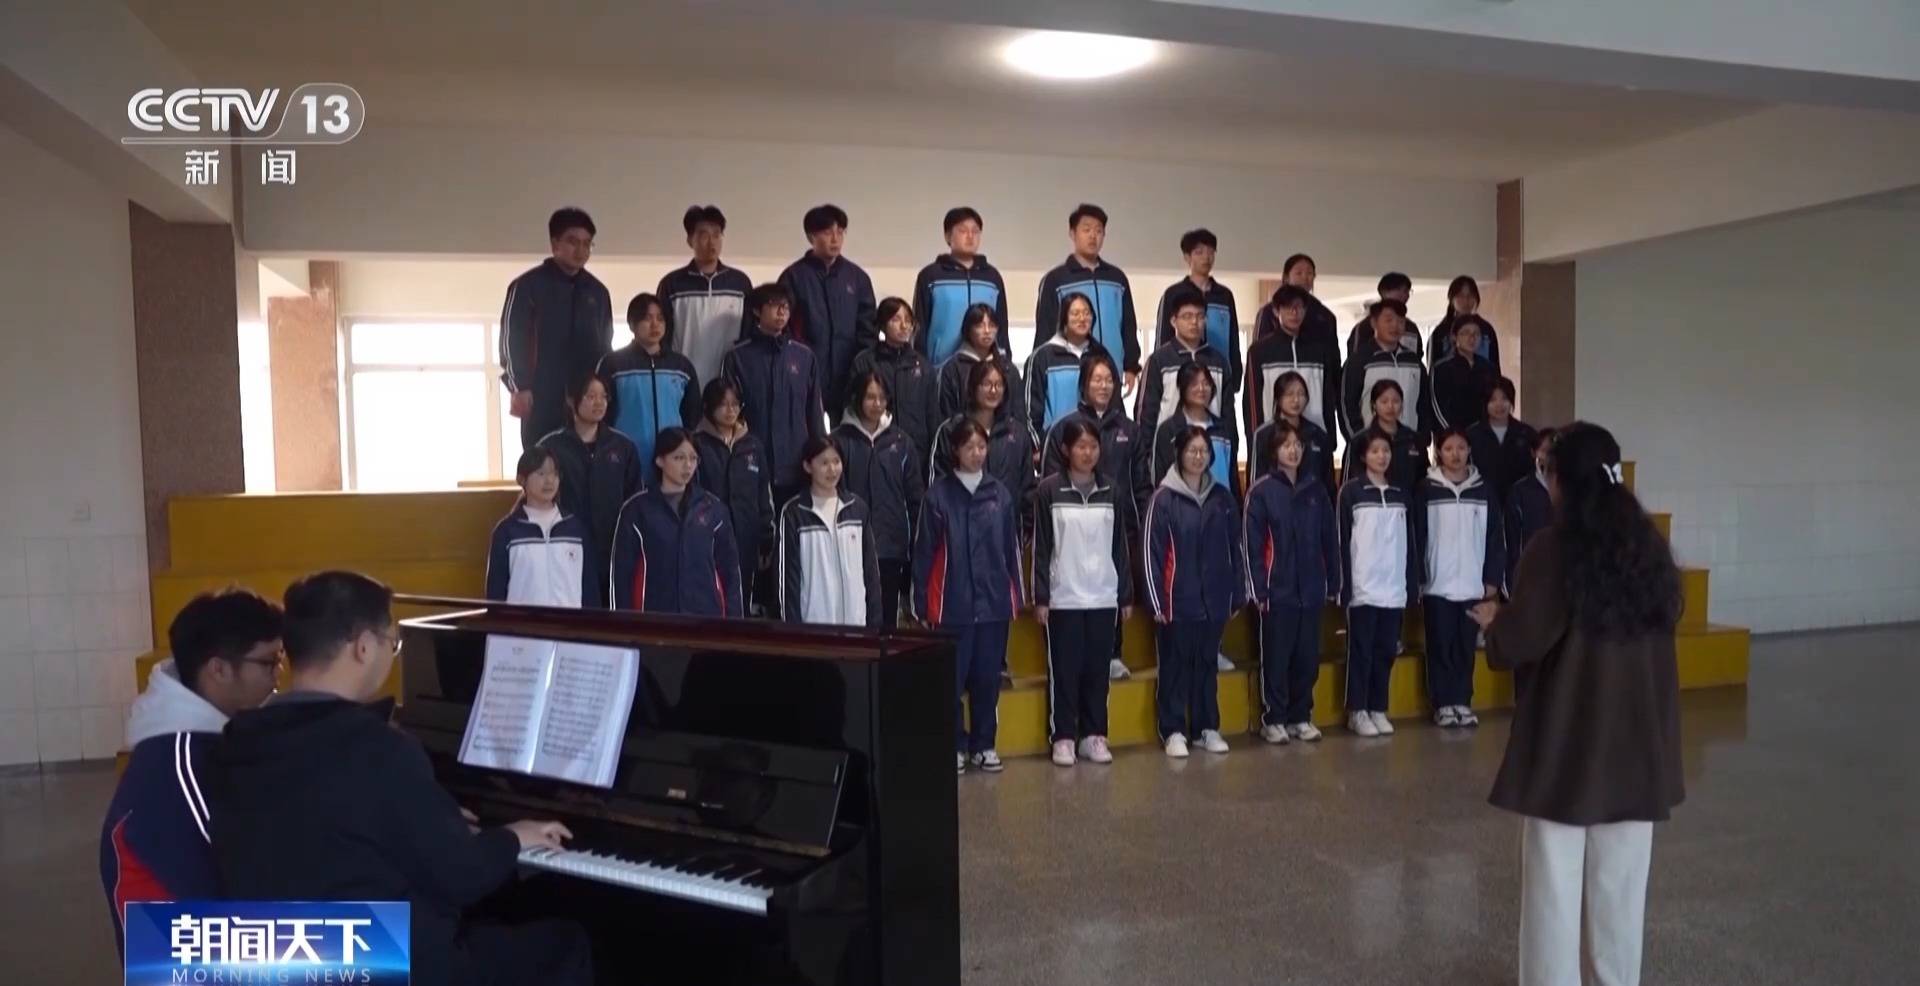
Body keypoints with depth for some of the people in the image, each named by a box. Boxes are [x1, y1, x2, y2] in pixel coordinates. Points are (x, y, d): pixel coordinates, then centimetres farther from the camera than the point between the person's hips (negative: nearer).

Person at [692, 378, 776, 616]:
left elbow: (765, 498, 13)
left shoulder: (753, 444, 11)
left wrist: (767, 543, 11)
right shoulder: (698, 444, -2)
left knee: (742, 606, 9)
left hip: (746, 543, 4)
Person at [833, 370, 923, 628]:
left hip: (891, 548, 2)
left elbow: (915, 498, 9)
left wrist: (916, 547, 5)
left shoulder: (901, 442, 8)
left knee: (887, 618, 8)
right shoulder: (840, 440, 0)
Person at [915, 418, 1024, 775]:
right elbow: (924, 552, -2)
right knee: (952, 679, 3)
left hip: (994, 602, 3)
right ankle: (954, 746, 16)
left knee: (988, 678, 10)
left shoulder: (999, 493, 6)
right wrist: (921, 605, -4)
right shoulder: (939, 493, -3)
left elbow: (1011, 548, 11)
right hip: (952, 604, -3)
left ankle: (984, 745, 22)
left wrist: (1015, 596, 9)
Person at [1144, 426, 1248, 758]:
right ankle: (1173, 730, 14)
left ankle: (1207, 727, 23)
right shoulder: (1164, 498, -5)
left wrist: (1238, 594, 7)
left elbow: (1235, 548, 10)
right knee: (1176, 665, 5)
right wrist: (1156, 600, -10)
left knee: (1208, 664, 12)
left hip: (1215, 599, 4)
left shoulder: (1222, 497, 7)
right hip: (1178, 599, -4)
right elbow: (1153, 552, -7)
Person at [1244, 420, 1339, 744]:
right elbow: (1252, 545, -7)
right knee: (1276, 658, 3)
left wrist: (1333, 584, 8)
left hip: (1311, 590, 4)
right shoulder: (1261, 490, -4)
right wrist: (1259, 590, -11)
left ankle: (1301, 717, 22)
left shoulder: (1316, 488, 8)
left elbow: (1330, 541, 10)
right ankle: (1272, 719, 14)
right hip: (1278, 590, -4)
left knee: (1308, 658, 9)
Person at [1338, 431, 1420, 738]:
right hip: (1363, 586, -4)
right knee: (1361, 650, 2)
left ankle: (1378, 709, 18)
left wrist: (1413, 583, 6)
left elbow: (1411, 542, 12)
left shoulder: (1402, 493, 11)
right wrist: (1344, 584, -10)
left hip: (1395, 587, 4)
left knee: (1386, 651, 8)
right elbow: (1343, 540, -5)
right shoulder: (1351, 491, -1)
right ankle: (1358, 711, 10)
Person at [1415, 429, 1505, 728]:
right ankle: (1443, 704, 12)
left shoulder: (1484, 490, 6)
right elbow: (1417, 538, -2)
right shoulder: (1427, 490, -1)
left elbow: (1495, 538, 7)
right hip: (1437, 585, -2)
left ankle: (1463, 702, 18)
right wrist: (1416, 580, -6)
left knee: (1466, 648, 8)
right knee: (1440, 648, 3)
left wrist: (1493, 580, 3)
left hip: (1473, 586, 2)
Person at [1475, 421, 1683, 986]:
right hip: (1636, 737, 6)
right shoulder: (1650, 545, 3)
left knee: (1555, 882, 5)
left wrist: (1492, 621, 3)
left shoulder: (1553, 549, -16)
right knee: (1620, 881, 16)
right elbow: (1661, 626, 16)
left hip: (1566, 740, -6)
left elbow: (1521, 642, -18)